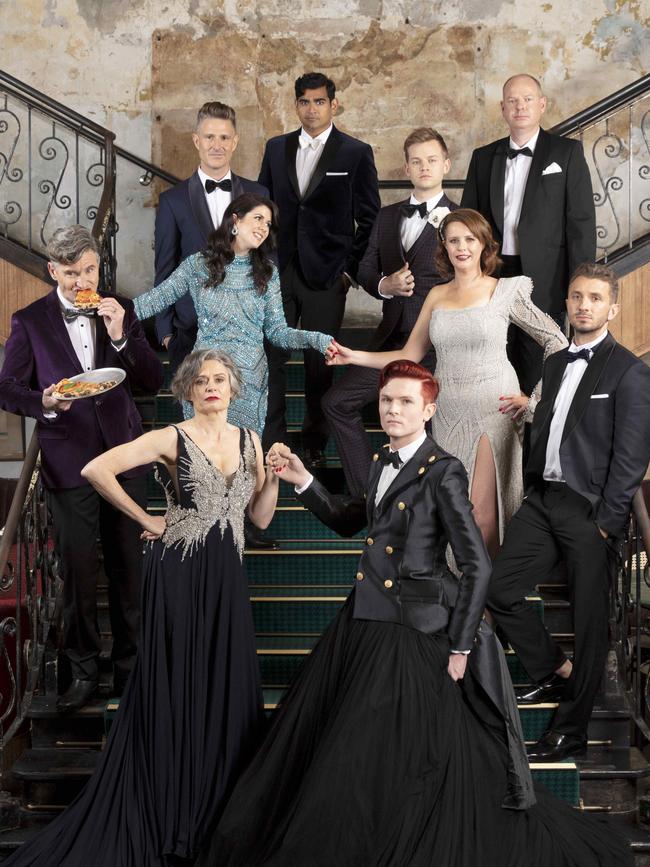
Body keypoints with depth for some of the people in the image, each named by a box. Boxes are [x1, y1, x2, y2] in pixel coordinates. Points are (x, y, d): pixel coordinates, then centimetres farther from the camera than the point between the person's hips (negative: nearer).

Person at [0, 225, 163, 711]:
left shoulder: (121, 310, 4)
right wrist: (43, 402, -21)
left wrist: (120, 337, -14)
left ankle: (129, 664, 26)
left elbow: (153, 381, 1)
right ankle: (84, 669, 20)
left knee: (129, 566, 10)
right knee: (79, 572, 4)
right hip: (69, 463, -2)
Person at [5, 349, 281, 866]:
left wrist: (274, 475, -4)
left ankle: (218, 812, 19)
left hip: (226, 572, 5)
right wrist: (146, 521, -10)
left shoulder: (249, 441, 10)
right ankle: (171, 824, 14)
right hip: (179, 571, -5)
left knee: (227, 686, 5)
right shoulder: (172, 439, -6)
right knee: (175, 688, 2)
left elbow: (261, 518, 11)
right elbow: (97, 470, -15)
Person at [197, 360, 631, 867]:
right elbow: (348, 521, 23)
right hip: (368, 620, 8)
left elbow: (477, 565, -16)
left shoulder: (442, 473, -15)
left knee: (403, 758, 1)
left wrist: (460, 648, -15)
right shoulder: (384, 463, 9)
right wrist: (303, 481, 10)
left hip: (416, 630, -8)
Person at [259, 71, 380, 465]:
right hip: (278, 271, 3)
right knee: (270, 357, 1)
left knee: (320, 362, 5)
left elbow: (369, 218, 1)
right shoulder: (277, 148, 10)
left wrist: (351, 268, -5)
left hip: (326, 274, -3)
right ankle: (272, 440, 12)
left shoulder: (356, 153, 0)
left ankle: (316, 442, 18)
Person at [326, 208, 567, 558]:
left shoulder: (506, 290, -1)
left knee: (482, 512, -10)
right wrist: (354, 356, 2)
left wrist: (534, 398, -5)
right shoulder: (437, 296, 11)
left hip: (492, 411, -4)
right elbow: (410, 355, 11)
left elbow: (557, 342, 0)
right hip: (448, 412, 4)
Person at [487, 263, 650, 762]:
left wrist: (605, 524, -14)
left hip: (591, 513, -7)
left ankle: (571, 731, 16)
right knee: (499, 592, 5)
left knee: (589, 624, 3)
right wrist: (533, 490, 10)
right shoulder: (555, 364, 14)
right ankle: (556, 673, 26)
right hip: (543, 501, 7)